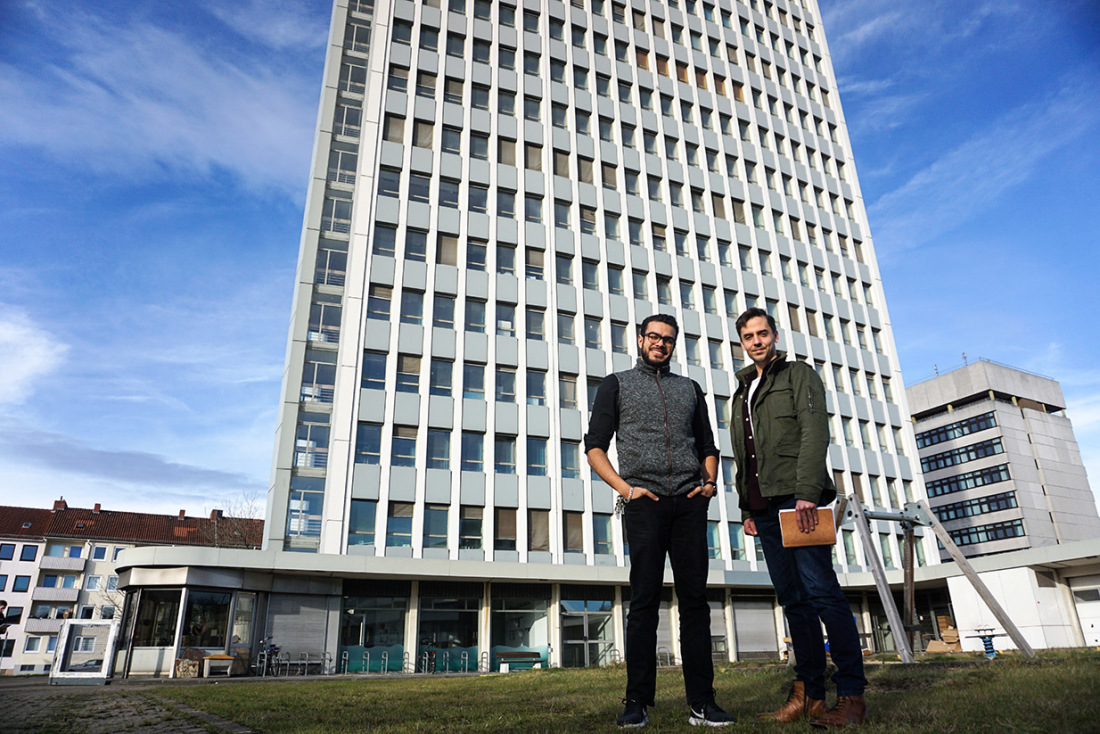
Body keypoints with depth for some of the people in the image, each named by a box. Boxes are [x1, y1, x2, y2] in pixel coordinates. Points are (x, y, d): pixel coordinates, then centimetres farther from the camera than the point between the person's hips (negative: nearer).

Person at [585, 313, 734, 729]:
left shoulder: (690, 389, 21)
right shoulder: (617, 385, 12)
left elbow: (708, 446, 22)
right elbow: (595, 446, 5)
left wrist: (710, 481, 2)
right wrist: (624, 488, -8)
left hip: (689, 503, 3)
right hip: (645, 503, -3)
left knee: (694, 598, 2)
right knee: (644, 599, -3)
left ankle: (702, 702, 7)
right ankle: (637, 702, 4)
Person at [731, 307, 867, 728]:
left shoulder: (799, 375, 5)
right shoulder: (742, 393, 24)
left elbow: (815, 433, -9)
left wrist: (807, 492, -20)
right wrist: (746, 509, 15)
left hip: (799, 500, -6)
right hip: (765, 507, 6)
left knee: (821, 590, -11)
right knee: (793, 599, 5)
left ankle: (851, 695, -5)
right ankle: (809, 694, 9)